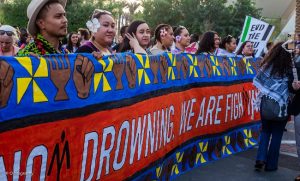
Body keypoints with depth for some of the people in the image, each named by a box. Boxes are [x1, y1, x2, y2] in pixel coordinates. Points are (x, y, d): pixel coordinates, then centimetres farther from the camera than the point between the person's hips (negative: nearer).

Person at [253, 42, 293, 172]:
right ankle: (271, 165, 17)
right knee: (277, 135, 11)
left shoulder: (267, 66, -6)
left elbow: (257, 82, 2)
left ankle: (261, 159, 4)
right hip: (281, 106, -2)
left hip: (265, 104, 2)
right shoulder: (289, 69, -11)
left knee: (265, 131, 18)